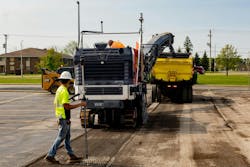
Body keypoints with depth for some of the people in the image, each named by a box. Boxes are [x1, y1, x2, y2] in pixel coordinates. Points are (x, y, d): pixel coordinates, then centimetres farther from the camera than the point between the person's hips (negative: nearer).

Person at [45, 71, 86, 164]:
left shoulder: (59, 89, 12)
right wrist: (80, 104, -19)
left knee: (67, 137, 13)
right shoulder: (64, 91, -19)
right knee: (60, 138, -3)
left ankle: (71, 156, 20)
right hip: (64, 118, -10)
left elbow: (55, 103, 18)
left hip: (61, 117, 10)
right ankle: (50, 155, 2)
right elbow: (67, 106, -25)